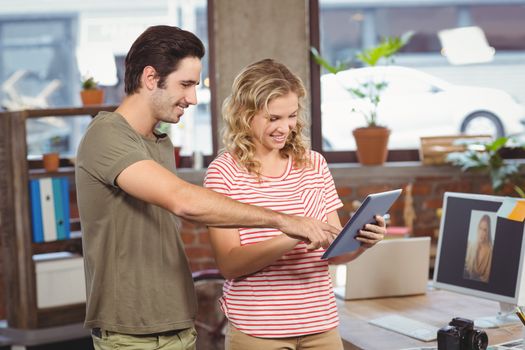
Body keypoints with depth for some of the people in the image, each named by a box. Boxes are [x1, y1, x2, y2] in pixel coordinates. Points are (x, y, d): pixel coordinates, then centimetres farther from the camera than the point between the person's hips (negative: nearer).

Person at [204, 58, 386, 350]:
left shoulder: (315, 165, 6)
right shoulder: (223, 172, -7)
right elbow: (229, 263, -13)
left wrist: (361, 243, -13)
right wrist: (292, 236, -25)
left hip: (322, 326, 4)